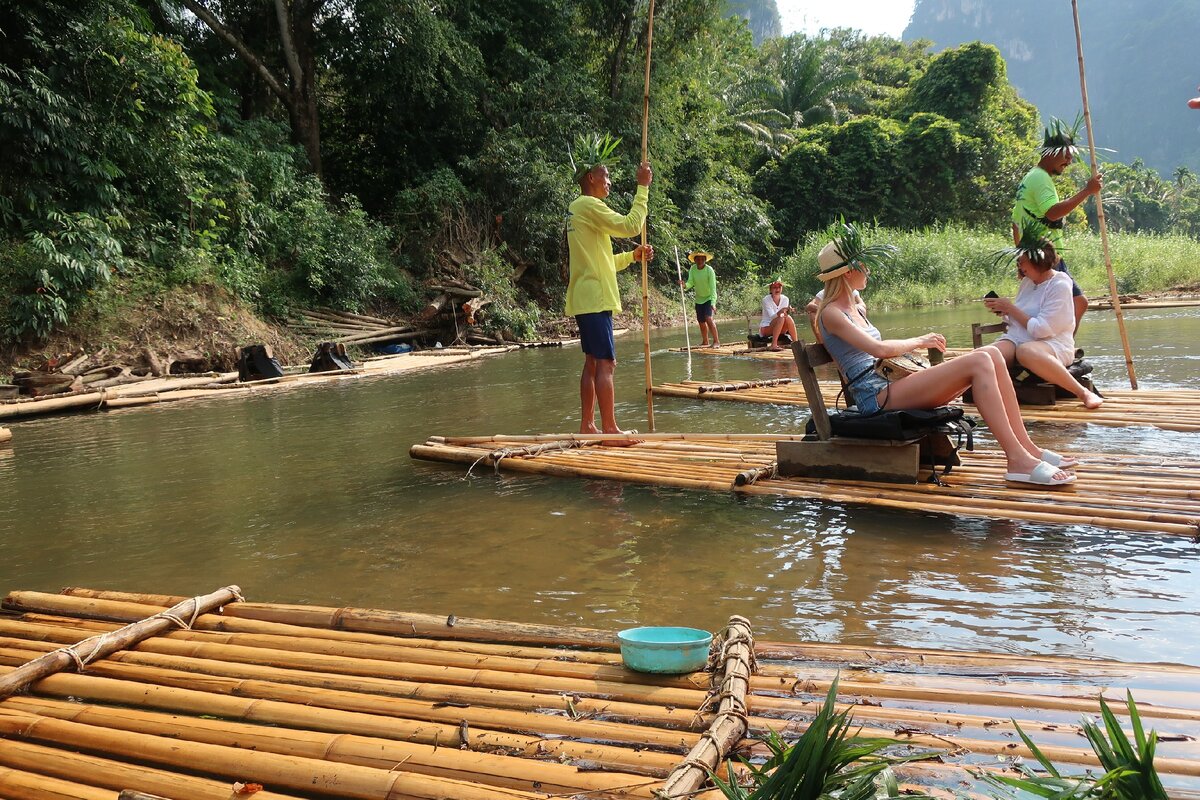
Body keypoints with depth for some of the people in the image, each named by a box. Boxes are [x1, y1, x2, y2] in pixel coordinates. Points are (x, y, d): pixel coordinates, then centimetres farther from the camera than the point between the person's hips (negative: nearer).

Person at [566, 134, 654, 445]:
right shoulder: (589, 205, -10)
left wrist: (633, 256, 11)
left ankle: (587, 425, 14)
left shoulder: (579, 209, 21)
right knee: (606, 363, -11)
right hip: (594, 298, -10)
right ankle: (609, 429, -11)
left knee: (592, 362, 11)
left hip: (586, 298, 10)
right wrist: (643, 187, -11)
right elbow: (630, 225, -19)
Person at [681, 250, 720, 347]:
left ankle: (716, 341, -13)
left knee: (708, 318, -22)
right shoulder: (692, 269, -9)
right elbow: (690, 282, -14)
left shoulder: (709, 270, -22)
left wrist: (713, 303, -34)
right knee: (701, 322, 12)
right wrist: (685, 285, -38)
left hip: (709, 298, -5)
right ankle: (705, 342, 29)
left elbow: (713, 288, -25)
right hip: (699, 299, 5)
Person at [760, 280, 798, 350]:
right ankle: (774, 345, -36)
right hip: (765, 328, -4)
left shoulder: (785, 299, 0)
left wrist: (786, 312, -30)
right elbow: (772, 316, -25)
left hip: (779, 329, 4)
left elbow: (785, 313, -6)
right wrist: (781, 311, -43)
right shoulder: (766, 300, -14)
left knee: (788, 318, -25)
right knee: (781, 318, -30)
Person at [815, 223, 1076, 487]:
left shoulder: (852, 310, 23)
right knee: (978, 363, -23)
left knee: (991, 354, -4)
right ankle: (1018, 461, -27)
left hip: (892, 384, 10)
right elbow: (879, 349, -19)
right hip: (877, 397, -10)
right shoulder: (831, 314, -7)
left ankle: (1026, 447, -6)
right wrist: (918, 341, -4)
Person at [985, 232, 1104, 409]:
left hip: (1054, 345, -5)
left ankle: (1083, 393, -30)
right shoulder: (1027, 281, 15)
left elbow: (1041, 329, -17)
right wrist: (1003, 312, 4)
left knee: (1026, 351, -43)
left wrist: (1010, 308, -10)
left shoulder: (1060, 285, -7)